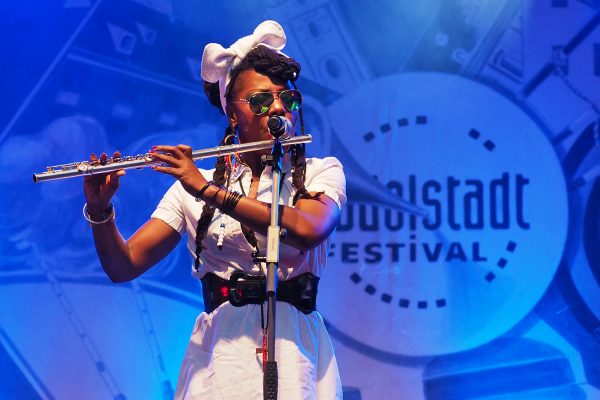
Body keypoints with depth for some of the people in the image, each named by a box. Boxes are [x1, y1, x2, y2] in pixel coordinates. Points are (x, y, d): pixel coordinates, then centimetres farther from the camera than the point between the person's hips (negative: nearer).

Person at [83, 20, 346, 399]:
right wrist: (100, 211, -13)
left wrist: (208, 190, -17)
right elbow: (124, 267, 6)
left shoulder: (322, 172, 7)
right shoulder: (193, 185, 11)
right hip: (219, 355, 1)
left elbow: (307, 230, -15)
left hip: (294, 351, -1)